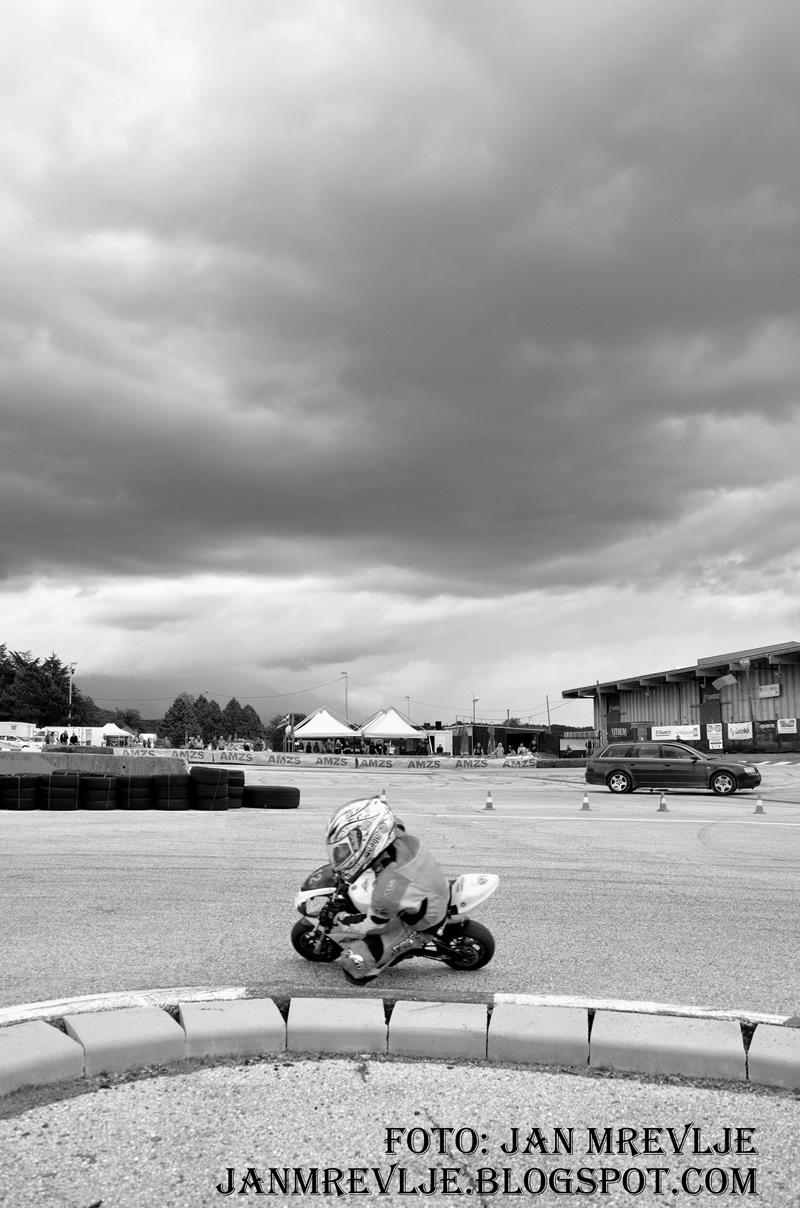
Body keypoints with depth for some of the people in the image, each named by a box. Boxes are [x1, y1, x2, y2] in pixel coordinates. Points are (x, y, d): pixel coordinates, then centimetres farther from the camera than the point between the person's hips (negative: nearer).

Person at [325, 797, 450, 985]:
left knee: (353, 964, -12)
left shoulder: (388, 891, -43)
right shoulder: (405, 839, -26)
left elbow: (371, 925, -22)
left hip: (413, 926, -7)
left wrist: (339, 920, -3)